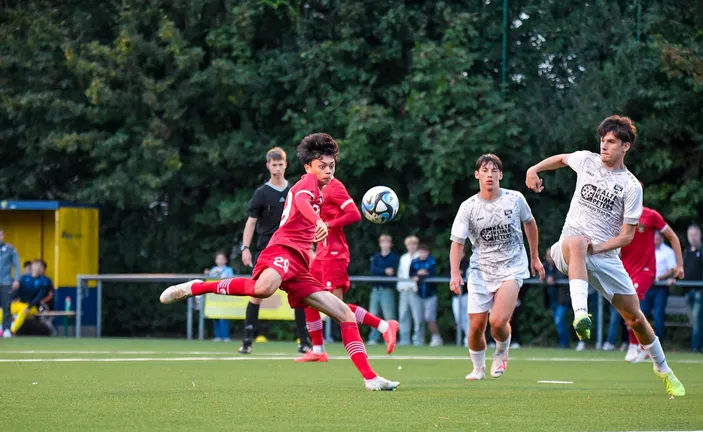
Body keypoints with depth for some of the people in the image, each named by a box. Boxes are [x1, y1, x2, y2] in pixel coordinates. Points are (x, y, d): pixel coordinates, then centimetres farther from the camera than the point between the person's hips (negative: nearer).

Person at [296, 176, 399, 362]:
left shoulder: (334, 187, -12)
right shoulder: (321, 188, 13)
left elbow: (355, 214, -21)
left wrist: (328, 224, -22)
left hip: (333, 254, -9)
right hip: (322, 253, 9)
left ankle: (384, 326, -11)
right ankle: (318, 350, 18)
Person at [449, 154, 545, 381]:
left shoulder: (515, 199, -4)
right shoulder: (468, 207, -6)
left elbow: (529, 223, 15)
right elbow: (457, 242, -4)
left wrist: (535, 257, 21)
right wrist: (455, 273, -19)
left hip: (512, 268, -1)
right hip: (480, 270, 2)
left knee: (498, 321, -21)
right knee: (476, 327, -1)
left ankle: (502, 352, 13)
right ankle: (478, 368, 28)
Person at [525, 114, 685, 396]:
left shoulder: (631, 186, -4)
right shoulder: (586, 160, 4)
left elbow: (627, 236, -4)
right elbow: (561, 159, 28)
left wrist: (596, 248, -18)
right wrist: (534, 169, 13)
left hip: (605, 257, 0)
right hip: (569, 251, 0)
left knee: (635, 317, 2)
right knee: (576, 241, -40)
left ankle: (663, 370, 27)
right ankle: (580, 314, -56)